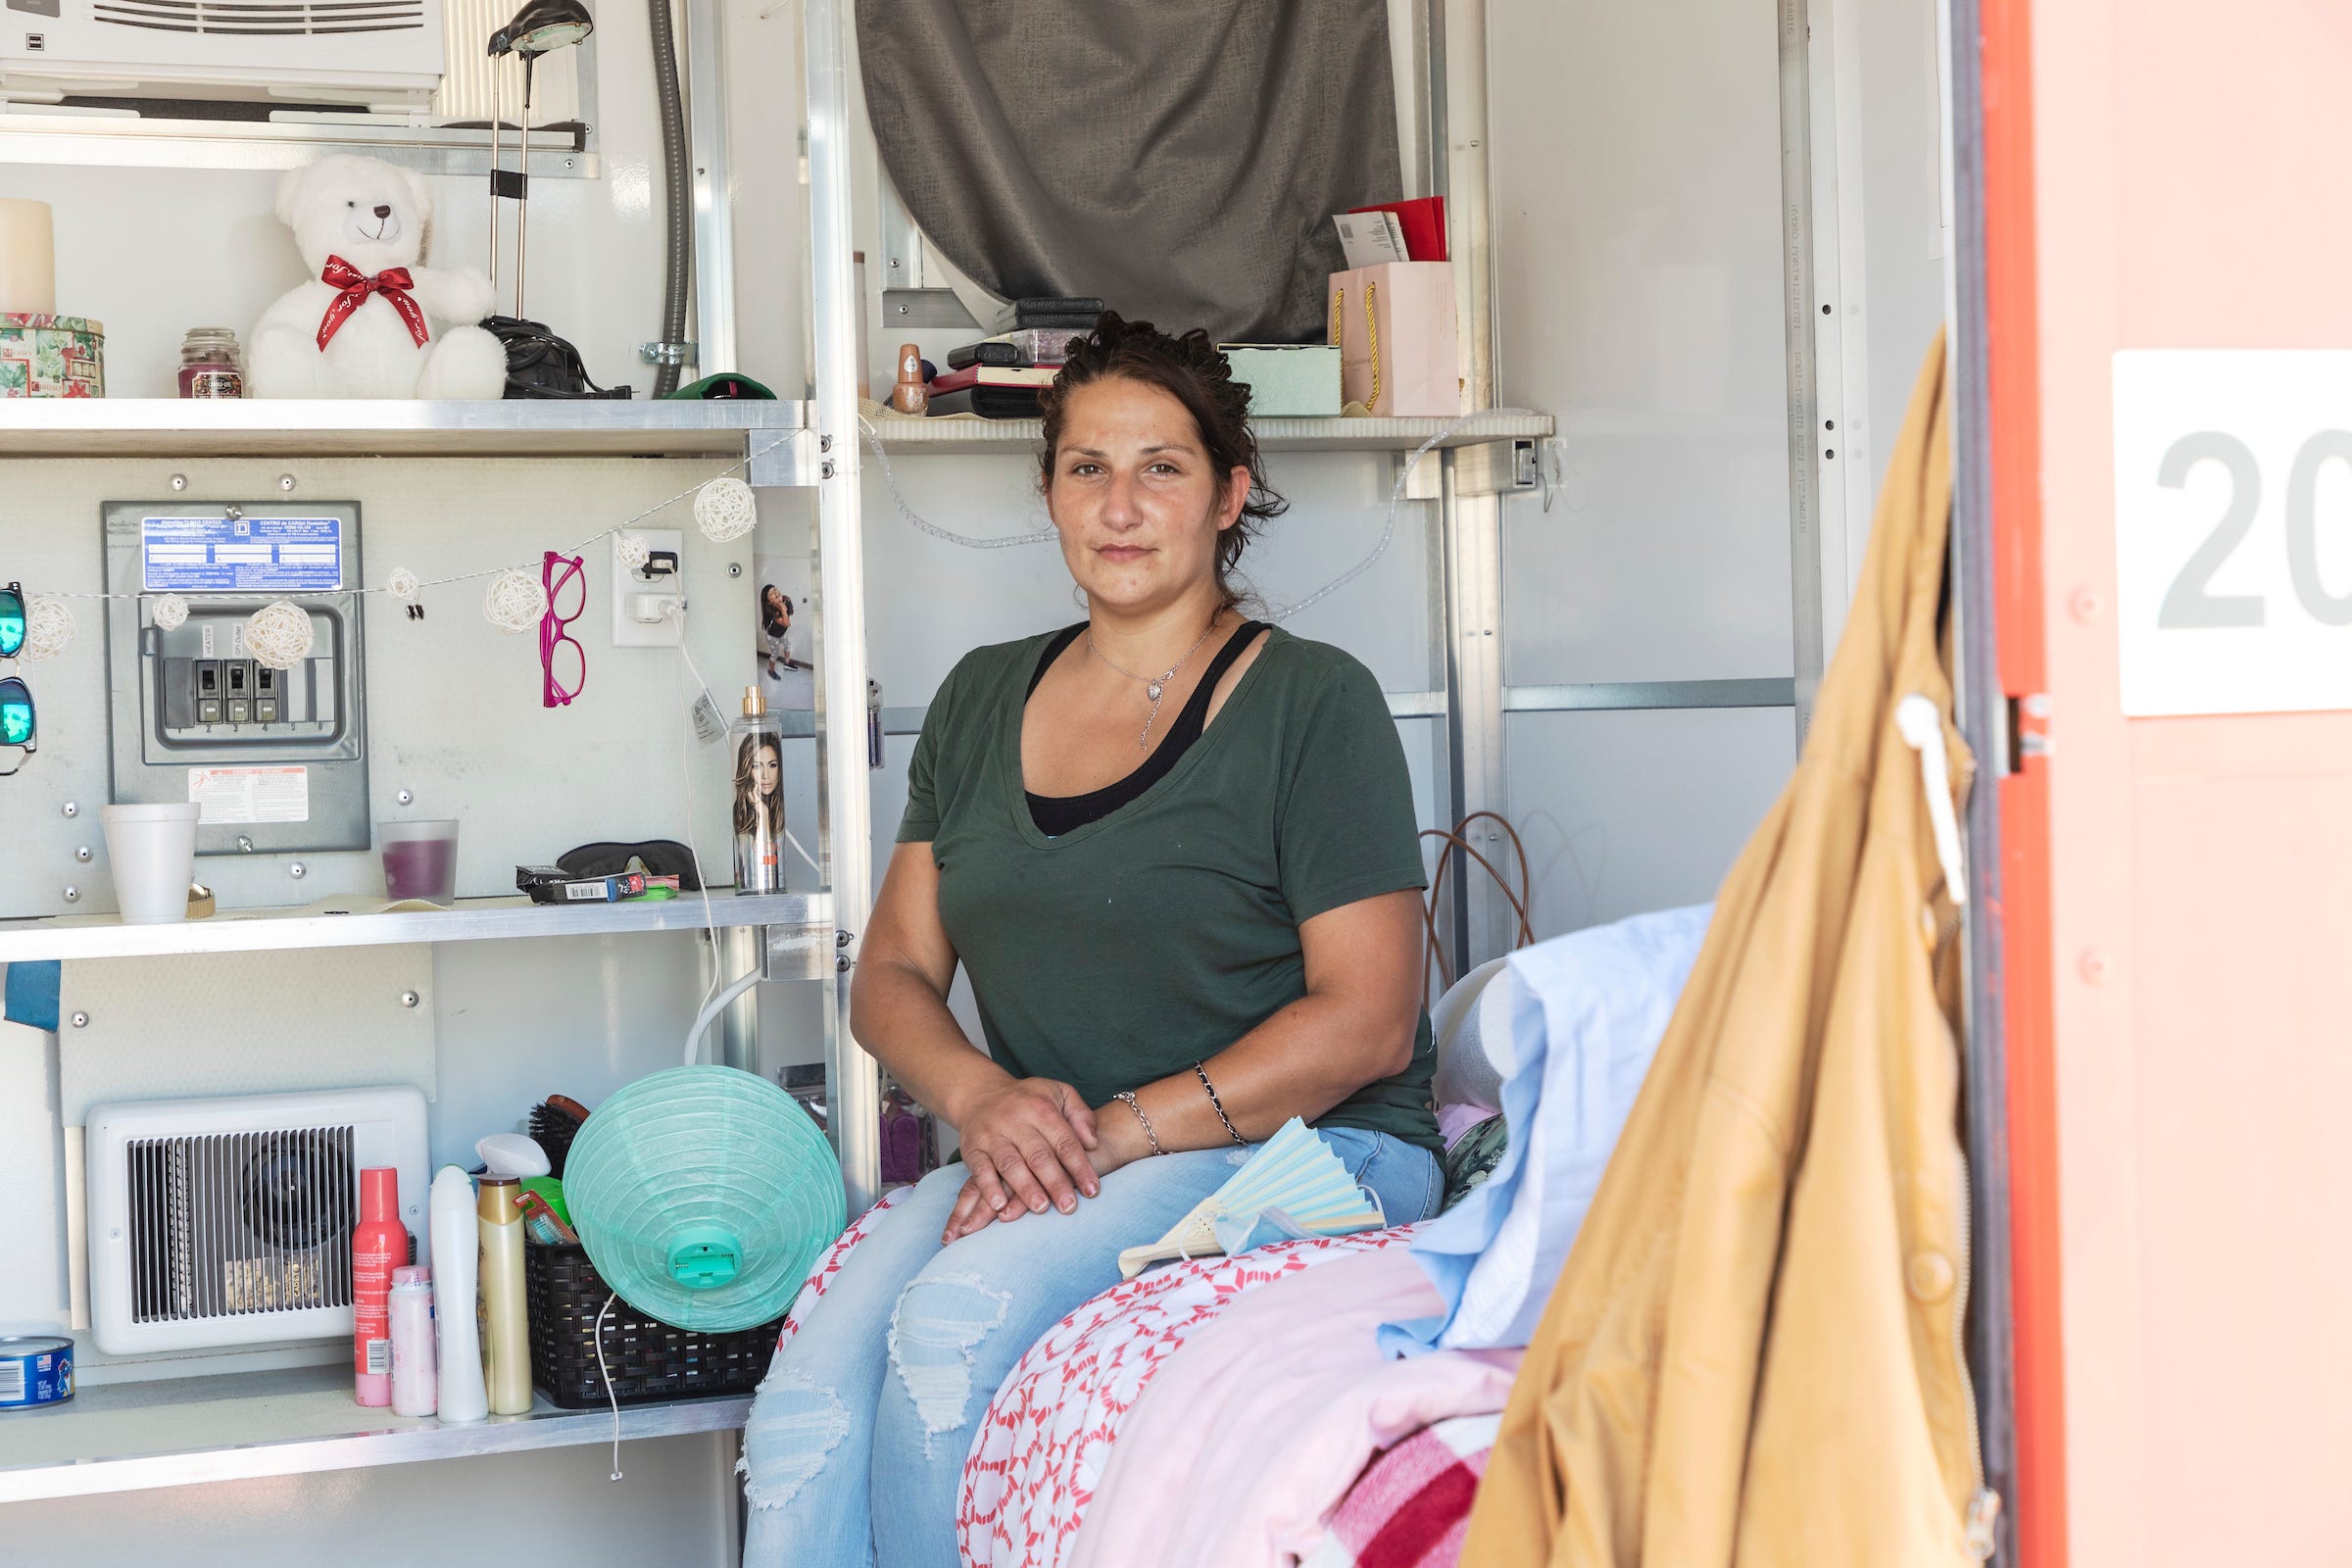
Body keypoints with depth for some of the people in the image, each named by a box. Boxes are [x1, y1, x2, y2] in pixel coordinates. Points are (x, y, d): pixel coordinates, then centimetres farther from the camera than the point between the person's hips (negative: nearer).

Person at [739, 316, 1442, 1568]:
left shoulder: (1313, 703, -2)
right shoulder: (982, 700, 16)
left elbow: (1367, 1021, -9)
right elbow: (892, 974, 14)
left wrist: (1122, 1130, -18)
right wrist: (979, 1097, -9)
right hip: (1036, 1160, 5)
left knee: (957, 1317, -32)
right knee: (805, 1410, -24)